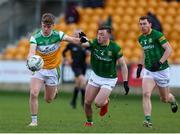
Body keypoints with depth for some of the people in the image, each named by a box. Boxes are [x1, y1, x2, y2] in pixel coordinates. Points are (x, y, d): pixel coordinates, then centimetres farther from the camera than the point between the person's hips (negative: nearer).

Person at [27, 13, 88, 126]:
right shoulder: (35, 38, -13)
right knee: (33, 93, -20)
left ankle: (54, 90, 44)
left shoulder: (58, 35, -11)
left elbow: (72, 39, -20)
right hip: (39, 69, 0)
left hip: (53, 70, 0)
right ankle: (34, 120, -8)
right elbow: (32, 52, -26)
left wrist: (81, 40, -42)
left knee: (48, 99, 8)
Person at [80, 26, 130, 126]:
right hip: (95, 76, 4)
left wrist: (125, 82, -18)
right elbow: (83, 44, -24)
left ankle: (105, 101, 19)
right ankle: (89, 121, 28)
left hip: (109, 80, -4)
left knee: (98, 103, -17)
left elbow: (123, 64, -14)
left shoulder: (115, 48, -19)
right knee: (87, 102, 2)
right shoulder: (94, 43, -10)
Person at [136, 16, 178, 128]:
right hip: (148, 71, 5)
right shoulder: (141, 38, 6)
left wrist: (160, 62, -26)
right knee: (146, 94, -19)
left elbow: (169, 49, -18)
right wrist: (140, 65, 16)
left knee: (164, 98, 11)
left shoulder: (157, 35, -15)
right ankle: (148, 120, -21)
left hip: (162, 70, -5)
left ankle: (173, 101, 48)